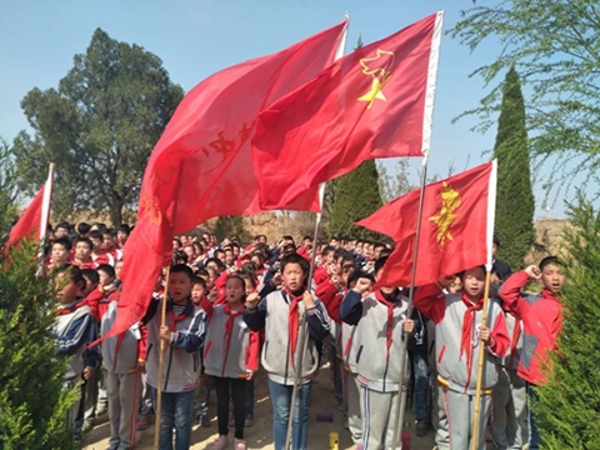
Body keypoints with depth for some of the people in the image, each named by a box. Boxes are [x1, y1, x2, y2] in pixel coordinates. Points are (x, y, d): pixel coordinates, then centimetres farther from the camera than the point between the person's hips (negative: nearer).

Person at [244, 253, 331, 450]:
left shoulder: (313, 301, -8)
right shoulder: (271, 299, -6)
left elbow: (322, 334, -14)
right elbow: (255, 326, 4)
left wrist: (311, 309, -22)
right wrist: (251, 308, -12)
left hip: (303, 370, -1)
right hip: (277, 369, 1)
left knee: (300, 417, 17)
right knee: (281, 416, 17)